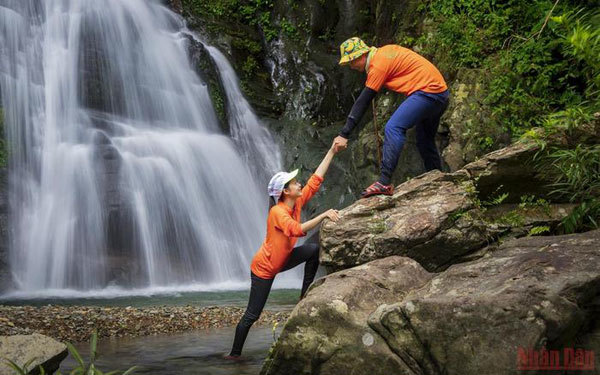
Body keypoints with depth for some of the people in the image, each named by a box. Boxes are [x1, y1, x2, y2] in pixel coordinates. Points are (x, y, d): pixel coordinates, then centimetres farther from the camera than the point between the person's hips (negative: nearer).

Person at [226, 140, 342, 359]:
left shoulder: (298, 203, -7)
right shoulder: (277, 212, -29)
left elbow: (316, 179, -6)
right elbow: (297, 230, -46)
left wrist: (332, 152, -9)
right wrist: (323, 215, -48)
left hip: (283, 260, 7)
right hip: (264, 268, -7)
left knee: (314, 250, -12)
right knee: (252, 315, 0)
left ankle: (305, 295, -1)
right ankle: (235, 353, 18)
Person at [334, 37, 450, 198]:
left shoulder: (378, 64, -14)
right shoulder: (384, 51, 13)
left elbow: (363, 102, -18)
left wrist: (344, 134, -18)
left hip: (428, 90, -11)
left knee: (393, 128, -23)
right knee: (425, 140, 21)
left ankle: (384, 182, -32)